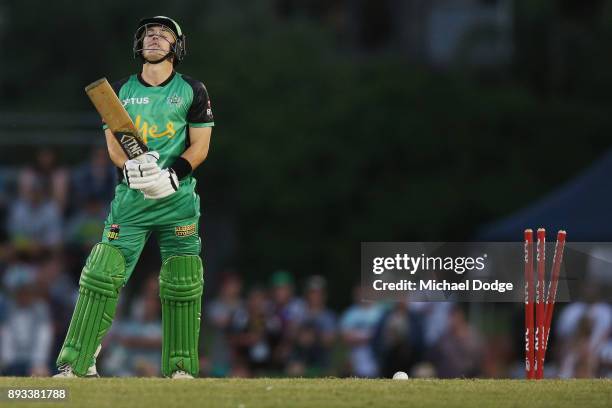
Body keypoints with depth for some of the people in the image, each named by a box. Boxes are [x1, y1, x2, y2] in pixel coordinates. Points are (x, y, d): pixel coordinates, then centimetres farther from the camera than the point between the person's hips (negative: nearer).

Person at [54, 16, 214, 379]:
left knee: (183, 284, -3)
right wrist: (131, 169, -16)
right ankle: (75, 363, -7)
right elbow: (113, 144, 6)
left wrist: (172, 175, -16)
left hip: (178, 198, -1)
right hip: (131, 196, 1)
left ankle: (180, 368, 8)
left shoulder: (193, 91, 5)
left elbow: (200, 147, 1)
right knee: (102, 274, -9)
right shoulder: (121, 90, 10)